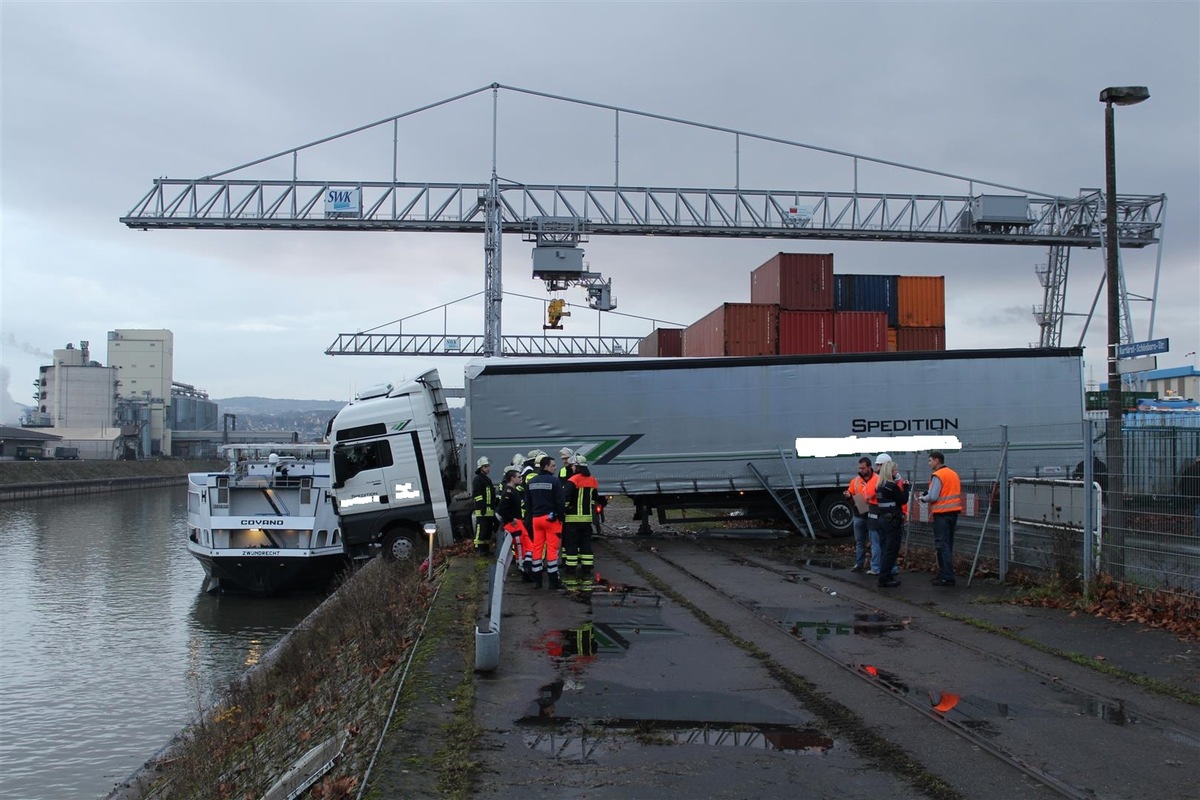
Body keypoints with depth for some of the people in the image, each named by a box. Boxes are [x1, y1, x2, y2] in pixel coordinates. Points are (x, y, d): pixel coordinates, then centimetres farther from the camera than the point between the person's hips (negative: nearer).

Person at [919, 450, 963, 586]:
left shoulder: (938, 476, -12)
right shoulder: (954, 474, 14)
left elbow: (933, 496, -18)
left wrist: (922, 498, 2)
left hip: (942, 513, -9)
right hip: (954, 512, 9)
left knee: (942, 545, -6)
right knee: (948, 545, 14)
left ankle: (947, 577, -8)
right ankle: (944, 573, 20)